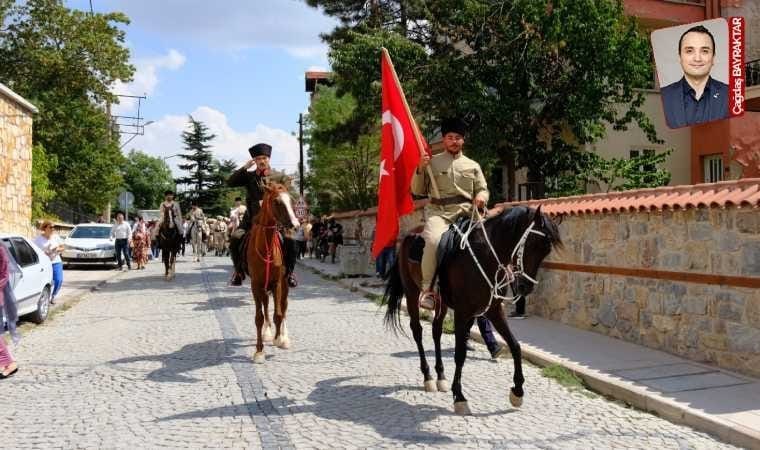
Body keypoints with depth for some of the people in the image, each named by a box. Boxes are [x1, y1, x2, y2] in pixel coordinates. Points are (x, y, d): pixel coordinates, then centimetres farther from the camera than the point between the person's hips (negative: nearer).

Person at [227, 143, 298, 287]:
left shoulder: (281, 177, 6)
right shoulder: (249, 176, 12)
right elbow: (230, 182, 2)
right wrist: (244, 167, -6)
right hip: (252, 218, 2)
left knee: (290, 241, -22)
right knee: (235, 238, -21)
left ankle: (289, 272, 1)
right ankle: (239, 270, 1)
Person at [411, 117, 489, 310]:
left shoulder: (472, 165, 17)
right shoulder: (432, 162, 13)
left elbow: (483, 189, 18)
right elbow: (418, 190, 12)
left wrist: (481, 196, -6)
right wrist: (420, 169, -4)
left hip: (466, 212, 3)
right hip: (438, 212, -2)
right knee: (434, 240, -34)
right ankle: (427, 289, -19)